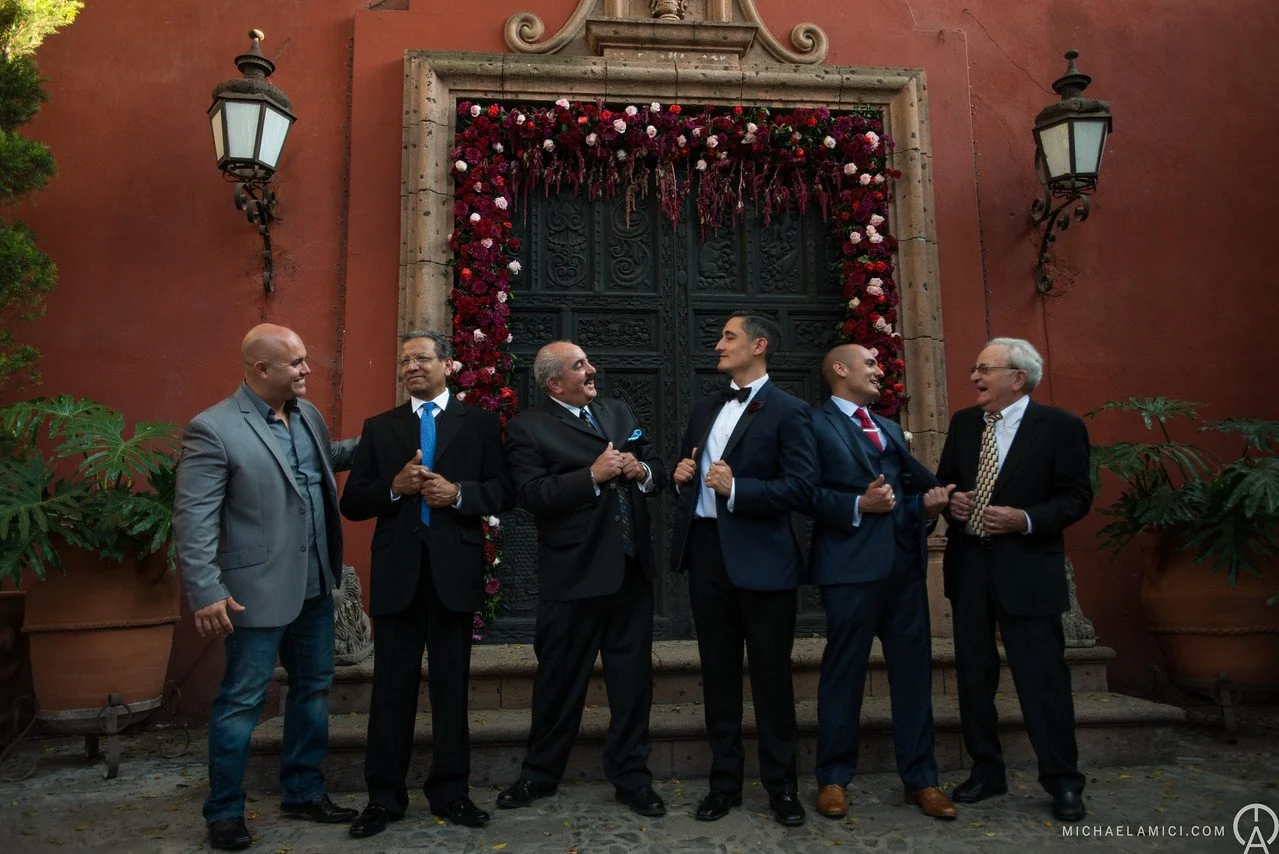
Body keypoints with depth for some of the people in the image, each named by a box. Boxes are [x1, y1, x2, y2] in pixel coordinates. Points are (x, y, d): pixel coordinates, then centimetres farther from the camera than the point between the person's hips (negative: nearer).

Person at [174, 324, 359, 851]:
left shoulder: (308, 414, 6)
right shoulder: (213, 428, -15)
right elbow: (193, 519, -16)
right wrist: (206, 593, -19)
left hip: (315, 585, 7)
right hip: (259, 590, -7)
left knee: (313, 690, 17)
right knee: (241, 702, 7)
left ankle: (303, 792, 34)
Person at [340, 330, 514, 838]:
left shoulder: (479, 424, 6)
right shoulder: (378, 427, 10)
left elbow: (504, 493, 0)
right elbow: (352, 503, 4)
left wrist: (457, 492, -16)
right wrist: (395, 487, -13)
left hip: (455, 568, -1)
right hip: (397, 569, 1)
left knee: (451, 686, 9)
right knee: (392, 687, 8)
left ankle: (449, 792, 23)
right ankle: (385, 796, 21)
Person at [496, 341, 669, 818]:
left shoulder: (620, 413, 13)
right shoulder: (528, 428, -4)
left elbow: (658, 472, 14)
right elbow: (532, 495, -17)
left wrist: (642, 471, -8)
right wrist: (593, 475, -21)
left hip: (632, 567, 5)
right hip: (574, 572, -4)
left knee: (633, 675, 11)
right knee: (560, 677, 10)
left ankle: (631, 776, 26)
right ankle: (540, 773, 30)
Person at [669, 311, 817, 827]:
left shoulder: (788, 411, -6)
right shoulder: (705, 409, 15)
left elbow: (801, 489, -15)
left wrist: (736, 488, -23)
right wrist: (682, 476, 0)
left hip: (760, 557, -6)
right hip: (706, 552, 6)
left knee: (771, 674, 6)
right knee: (718, 672, 14)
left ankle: (782, 785, 23)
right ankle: (725, 781, 27)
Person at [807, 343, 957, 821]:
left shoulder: (891, 429, 24)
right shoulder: (815, 424, -1)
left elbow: (916, 486, 20)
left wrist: (927, 503, 0)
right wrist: (857, 506, -19)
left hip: (905, 563, 7)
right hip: (851, 565, -6)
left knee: (914, 671, 9)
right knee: (844, 672, 3)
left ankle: (920, 778, 22)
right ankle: (833, 778, 17)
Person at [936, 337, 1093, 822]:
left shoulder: (1060, 426, -6)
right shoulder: (964, 423, 8)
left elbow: (1077, 497, -7)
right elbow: (944, 479, 17)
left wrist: (1026, 520, -20)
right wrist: (951, 500, -5)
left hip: (1027, 569, -5)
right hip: (968, 567, 5)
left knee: (1043, 676, 0)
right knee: (973, 673, 12)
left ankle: (1062, 781, 18)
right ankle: (986, 769, 27)